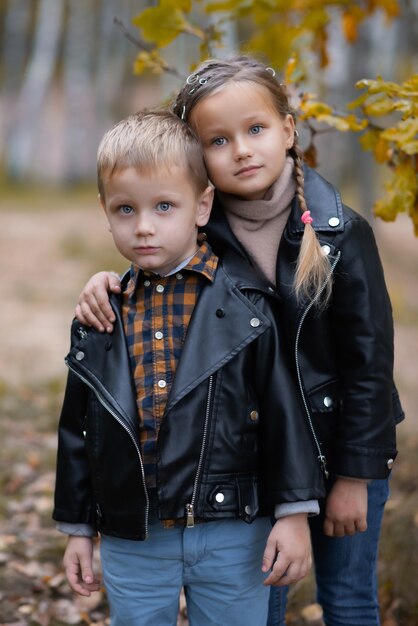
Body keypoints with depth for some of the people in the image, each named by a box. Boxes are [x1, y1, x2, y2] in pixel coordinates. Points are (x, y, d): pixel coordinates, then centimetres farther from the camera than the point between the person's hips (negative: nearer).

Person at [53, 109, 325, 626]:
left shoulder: (246, 303, -6)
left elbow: (283, 408, -4)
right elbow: (78, 428, 10)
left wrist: (294, 513, -6)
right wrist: (78, 528, 12)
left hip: (231, 538, -2)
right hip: (131, 540, 3)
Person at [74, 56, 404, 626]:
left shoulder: (342, 234, -15)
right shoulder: (201, 233, -8)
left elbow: (370, 359, -12)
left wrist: (355, 475, -11)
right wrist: (108, 286, -15)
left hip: (339, 449, -2)